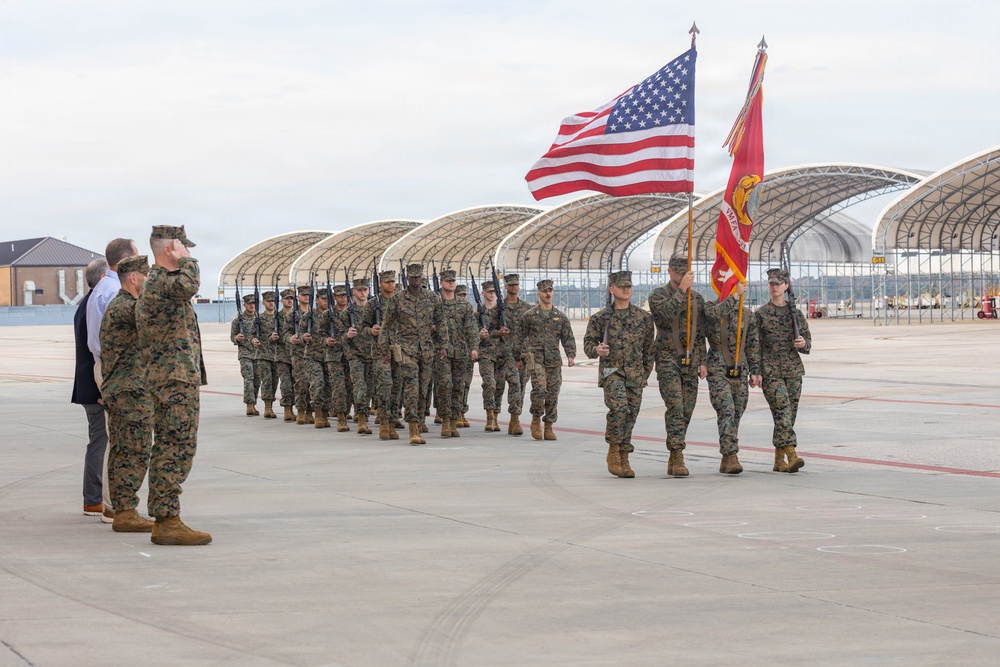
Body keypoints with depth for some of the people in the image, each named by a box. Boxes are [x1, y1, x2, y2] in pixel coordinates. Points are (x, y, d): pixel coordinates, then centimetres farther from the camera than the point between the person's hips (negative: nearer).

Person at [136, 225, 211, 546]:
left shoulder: (153, 284, 20)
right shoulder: (161, 282, -14)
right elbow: (189, 285, -37)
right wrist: (185, 260, -17)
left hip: (165, 382, 11)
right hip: (178, 378, -11)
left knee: (166, 448, 10)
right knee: (178, 449, -12)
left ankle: (163, 519, 13)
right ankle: (168, 522, -14)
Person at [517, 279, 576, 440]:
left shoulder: (561, 317, 12)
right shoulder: (529, 315, 5)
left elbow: (568, 338, 11)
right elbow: (521, 337, 10)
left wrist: (570, 355, -2)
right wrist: (518, 356, 8)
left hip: (554, 360, 3)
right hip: (535, 357, -3)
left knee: (553, 393, 2)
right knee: (539, 388, -20)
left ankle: (548, 427, 11)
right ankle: (536, 419, -1)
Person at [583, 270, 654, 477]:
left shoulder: (644, 318, 8)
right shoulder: (600, 318, 3)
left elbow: (649, 347, 14)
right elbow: (588, 343, 6)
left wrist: (646, 373, 11)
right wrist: (596, 350, -16)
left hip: (635, 374, 3)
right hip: (611, 371, -3)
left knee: (631, 415, 3)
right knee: (619, 407, -25)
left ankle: (624, 460, 15)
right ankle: (613, 450, -8)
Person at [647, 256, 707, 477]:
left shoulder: (697, 298, 13)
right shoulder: (658, 295, 0)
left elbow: (700, 334, 15)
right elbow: (669, 311, -23)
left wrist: (702, 362, 10)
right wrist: (682, 289, -20)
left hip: (690, 360, 5)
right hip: (668, 359, -5)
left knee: (687, 409, 4)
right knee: (675, 407, -16)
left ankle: (674, 458, 12)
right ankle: (677, 456, -18)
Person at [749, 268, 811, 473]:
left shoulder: (796, 313, 9)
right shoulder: (760, 314, 1)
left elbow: (808, 343, 14)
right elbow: (754, 346, -2)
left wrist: (803, 344, -10)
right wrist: (754, 372, -11)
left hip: (794, 371, 4)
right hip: (770, 371, -4)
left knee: (789, 415, 4)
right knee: (782, 411, -17)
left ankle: (779, 460, 14)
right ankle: (792, 456, -26)